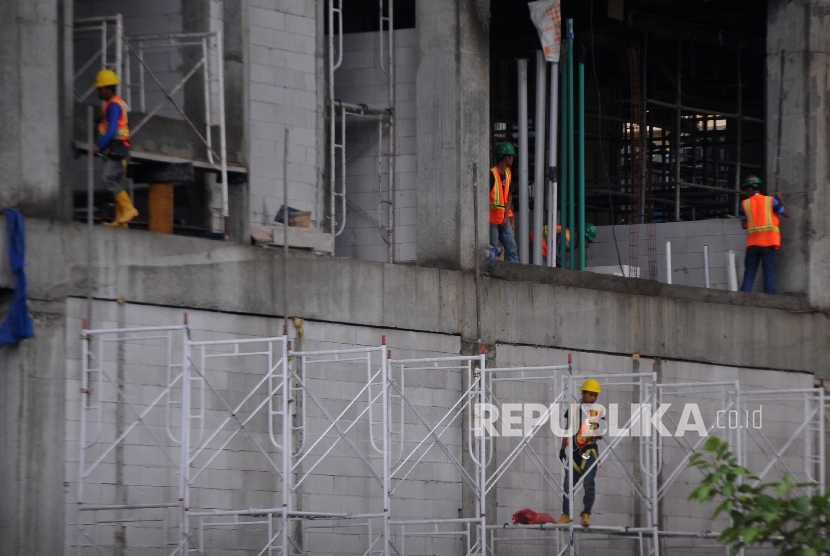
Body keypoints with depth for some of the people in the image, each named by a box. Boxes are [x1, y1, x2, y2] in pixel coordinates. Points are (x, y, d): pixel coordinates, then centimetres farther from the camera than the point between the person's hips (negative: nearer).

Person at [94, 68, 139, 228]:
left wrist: (99, 146, -23)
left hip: (116, 147, -10)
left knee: (109, 180, -16)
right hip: (117, 149, 10)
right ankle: (120, 218, 5)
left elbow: (112, 129, -21)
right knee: (117, 183, 7)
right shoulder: (119, 103, 20)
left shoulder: (113, 105, -11)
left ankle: (128, 208, -18)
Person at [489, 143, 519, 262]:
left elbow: (509, 195, 8)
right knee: (493, 249, -4)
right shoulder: (492, 174, -17)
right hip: (492, 217, -7)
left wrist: (506, 217, 0)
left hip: (503, 217, 7)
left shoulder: (508, 172, 8)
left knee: (511, 246, 6)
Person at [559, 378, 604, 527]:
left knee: (588, 483, -12)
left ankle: (586, 514, -6)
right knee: (569, 483, 4)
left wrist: (597, 435, -16)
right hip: (575, 450, 2)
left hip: (590, 450, -2)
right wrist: (563, 448, 8)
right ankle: (566, 514, 15)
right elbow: (568, 430, 12)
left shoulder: (598, 411, 5)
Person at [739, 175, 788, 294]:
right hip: (769, 243, -1)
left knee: (749, 274, 5)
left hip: (752, 243, 1)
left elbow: (744, 225, 6)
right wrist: (780, 198, 16)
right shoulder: (770, 201, 4)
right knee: (769, 274, -1)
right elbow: (786, 213, 4)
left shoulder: (745, 204, 7)